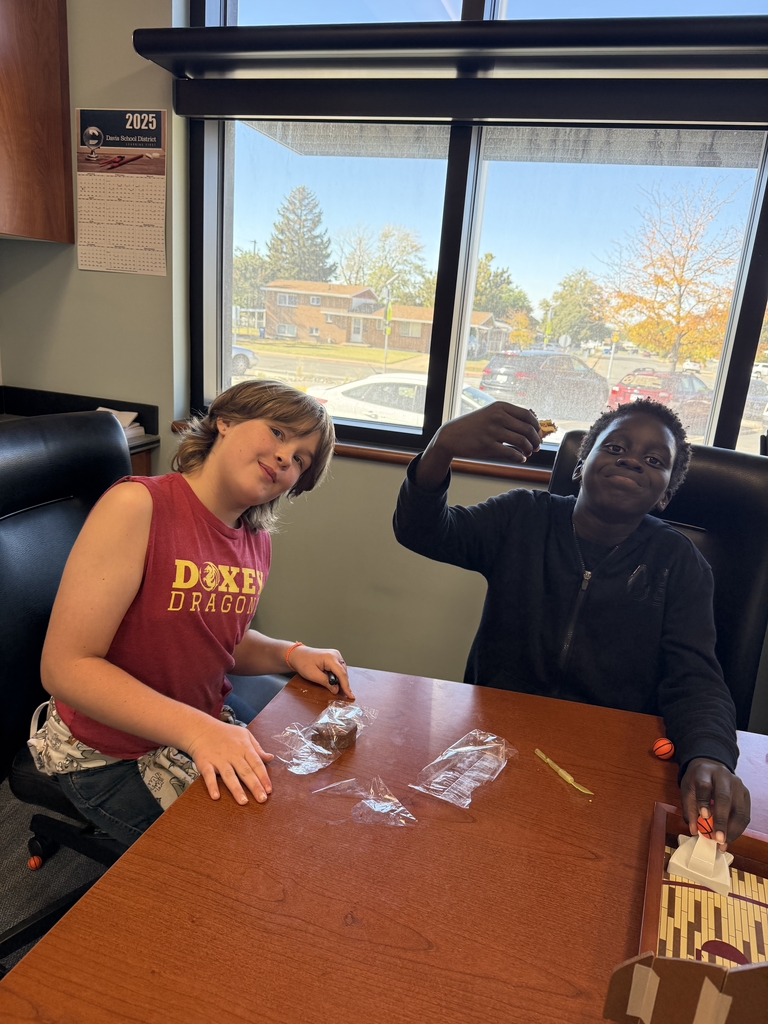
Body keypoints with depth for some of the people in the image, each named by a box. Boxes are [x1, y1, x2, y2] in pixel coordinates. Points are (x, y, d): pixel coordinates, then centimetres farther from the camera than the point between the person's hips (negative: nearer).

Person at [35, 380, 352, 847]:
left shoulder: (257, 541, -3)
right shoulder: (137, 506, -25)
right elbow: (65, 667, -27)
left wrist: (292, 654, -6)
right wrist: (197, 730, -33)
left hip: (209, 724, 7)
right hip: (112, 753, -6)